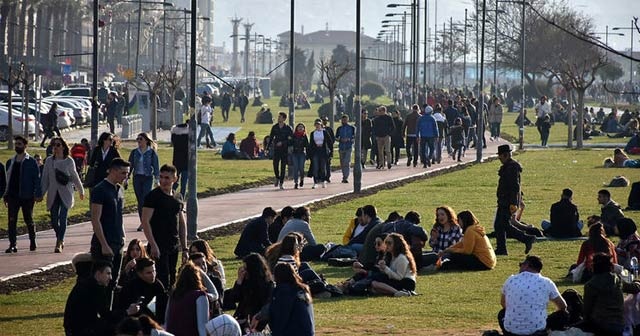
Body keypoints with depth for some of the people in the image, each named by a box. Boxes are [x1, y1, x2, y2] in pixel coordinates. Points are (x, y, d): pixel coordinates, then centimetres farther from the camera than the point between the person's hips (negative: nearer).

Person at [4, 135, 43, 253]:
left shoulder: (31, 162, -2)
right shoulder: (10, 162, 13)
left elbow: (37, 179, -5)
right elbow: (7, 180, 17)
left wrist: (38, 194, -13)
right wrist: (5, 195, 13)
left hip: (26, 196, -3)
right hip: (13, 196, 3)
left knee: (28, 220, 9)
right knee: (12, 220, -7)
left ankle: (32, 242, 26)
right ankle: (12, 245, -8)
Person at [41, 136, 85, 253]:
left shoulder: (69, 161, 0)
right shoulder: (49, 161, 6)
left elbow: (74, 177, 11)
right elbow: (45, 178, 8)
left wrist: (81, 191, 20)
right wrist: (41, 193, 3)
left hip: (65, 194, -3)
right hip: (53, 194, 3)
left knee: (62, 218, -12)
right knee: (54, 221, 2)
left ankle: (59, 244, -11)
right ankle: (61, 240, 25)